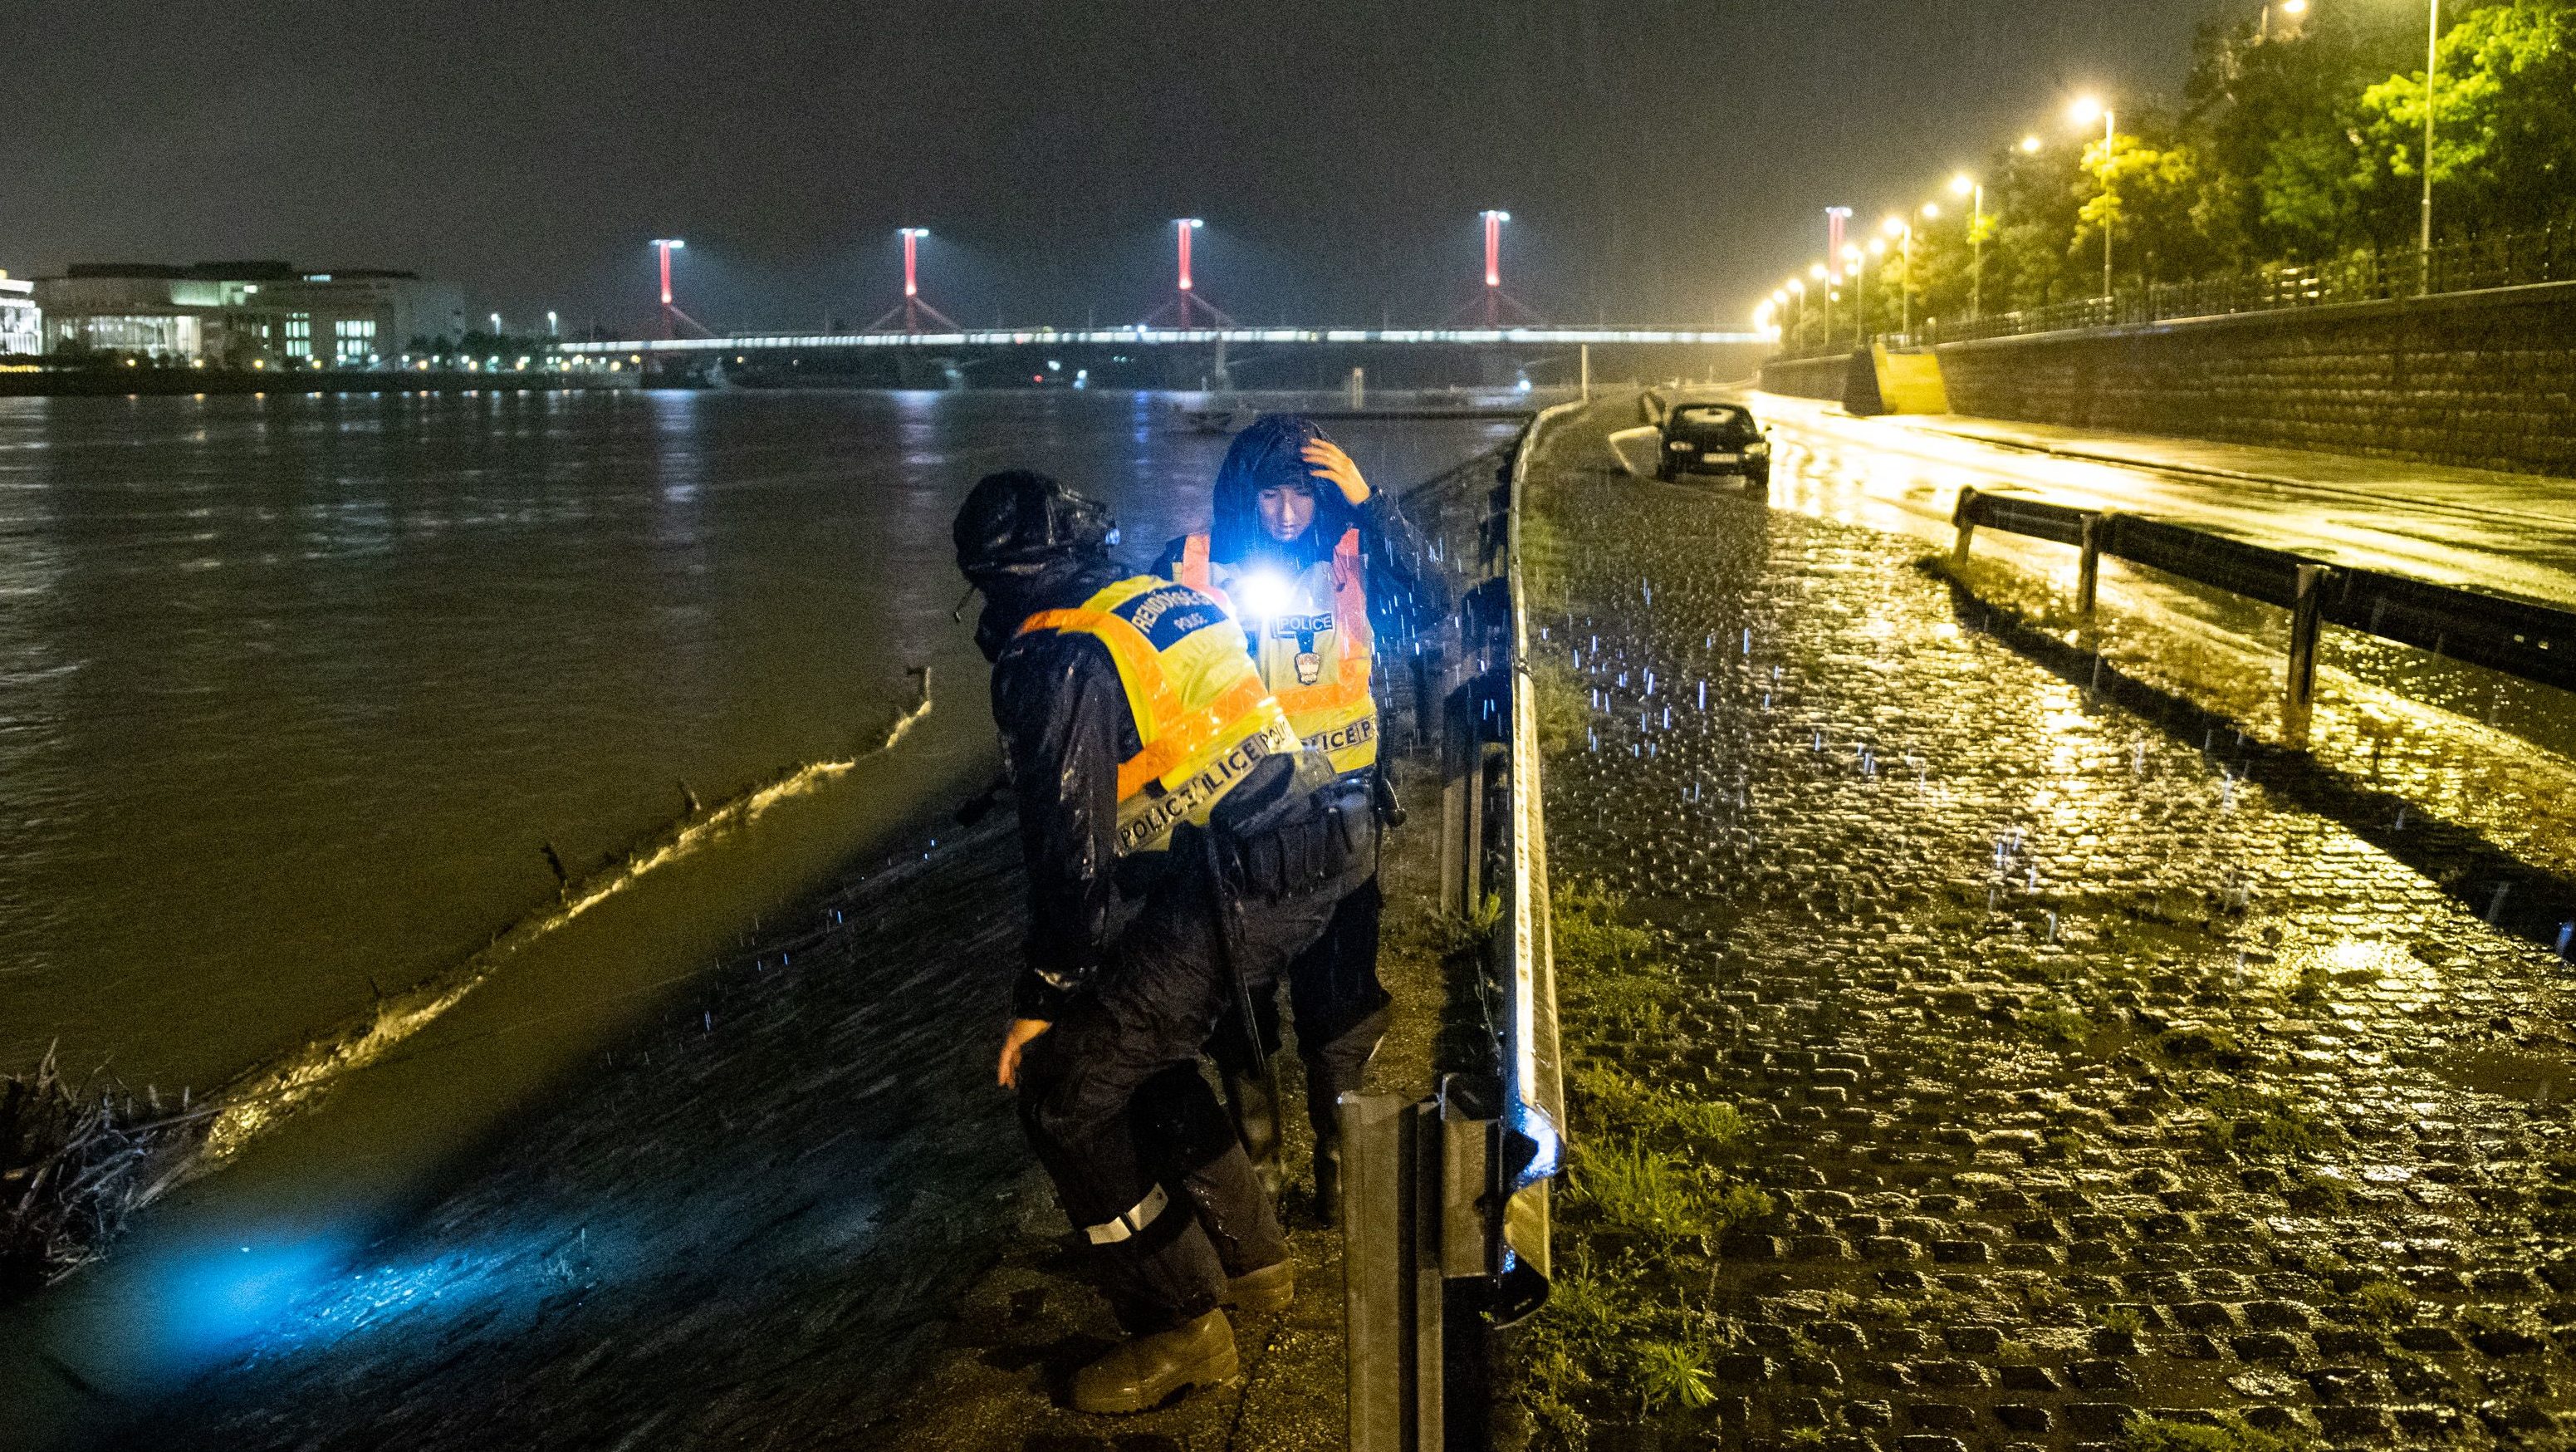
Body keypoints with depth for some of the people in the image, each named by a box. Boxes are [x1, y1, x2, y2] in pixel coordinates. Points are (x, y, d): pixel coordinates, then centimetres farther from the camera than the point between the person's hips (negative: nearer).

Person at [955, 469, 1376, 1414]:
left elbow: (1070, 849, -12)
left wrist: (1043, 998, -1)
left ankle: (1180, 1326, 11)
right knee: (1136, 1042, 27)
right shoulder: (1168, 599, 17)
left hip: (1233, 896, -9)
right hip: (1311, 861, 9)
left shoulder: (1055, 657, -9)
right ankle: (1248, 1256, 38)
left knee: (1065, 1087, 3)